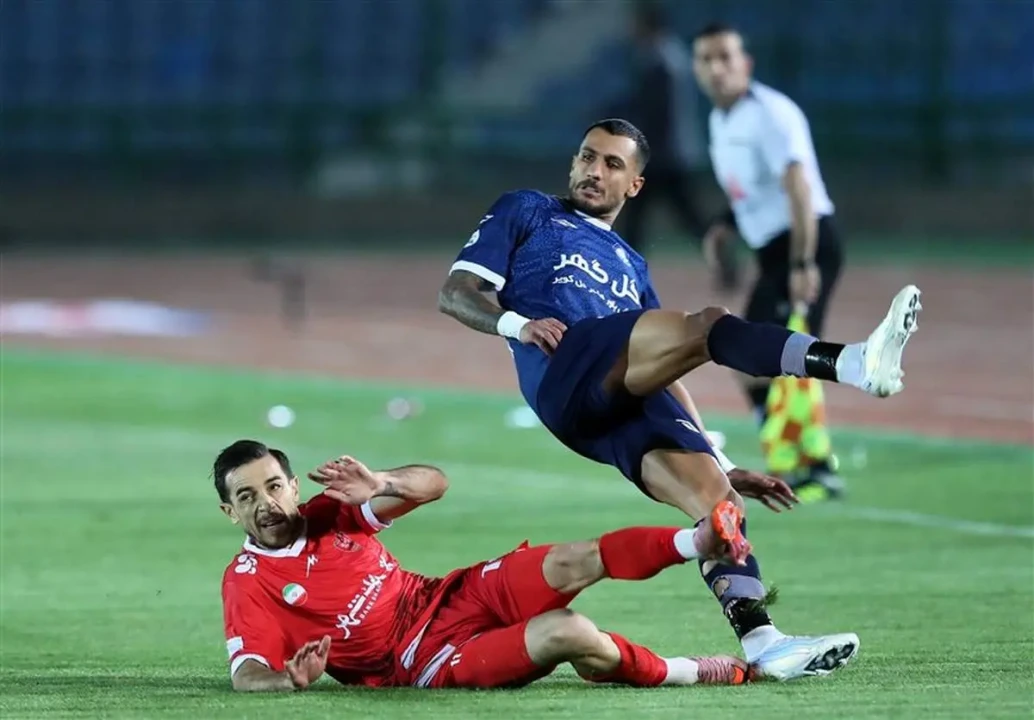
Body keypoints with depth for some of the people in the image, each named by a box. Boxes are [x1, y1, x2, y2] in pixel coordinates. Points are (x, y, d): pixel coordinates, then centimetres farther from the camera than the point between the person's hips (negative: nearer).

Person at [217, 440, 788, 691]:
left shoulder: (328, 514, 3)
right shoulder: (248, 584, -9)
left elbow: (432, 482, 1)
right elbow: (246, 674, -18)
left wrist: (379, 487, -21)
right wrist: (294, 679, -42)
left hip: (452, 596, 6)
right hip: (423, 662, -5)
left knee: (574, 563, -16)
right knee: (570, 635, -25)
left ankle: (713, 537, -16)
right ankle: (681, 673, -5)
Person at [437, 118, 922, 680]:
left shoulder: (631, 268, 39)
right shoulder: (525, 213, 26)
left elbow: (666, 377, 35)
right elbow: (454, 294, 13)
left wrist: (722, 463, 25)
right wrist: (517, 323, -8)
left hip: (625, 405, 6)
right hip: (564, 372, -6)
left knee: (715, 496, -18)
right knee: (707, 325, -28)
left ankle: (760, 640, -29)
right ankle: (855, 363, -47)